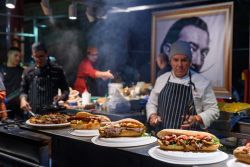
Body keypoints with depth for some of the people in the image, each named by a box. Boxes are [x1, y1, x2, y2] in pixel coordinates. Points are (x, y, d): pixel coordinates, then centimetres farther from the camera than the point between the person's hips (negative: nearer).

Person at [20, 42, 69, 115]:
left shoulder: (57, 70, 2)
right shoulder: (28, 72, 7)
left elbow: (66, 90, 7)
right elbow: (23, 91, 13)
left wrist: (61, 97, -13)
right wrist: (23, 100, -7)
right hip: (33, 113, 2)